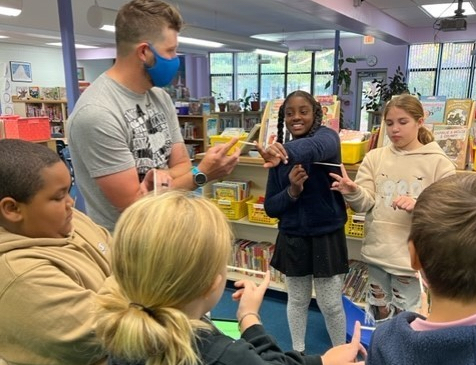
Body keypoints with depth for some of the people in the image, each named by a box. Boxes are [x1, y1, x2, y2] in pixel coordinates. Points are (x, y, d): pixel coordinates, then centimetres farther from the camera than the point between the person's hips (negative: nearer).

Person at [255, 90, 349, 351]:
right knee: (297, 300, 18)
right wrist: (292, 192, -21)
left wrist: (286, 152, -61)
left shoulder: (326, 136, -11)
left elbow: (315, 147, -39)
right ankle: (298, 352, 41)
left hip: (327, 237, -3)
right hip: (292, 239, 3)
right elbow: (270, 207, 0)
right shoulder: (279, 155, 0)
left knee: (330, 304, 10)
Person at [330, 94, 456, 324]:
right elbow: (366, 203, -5)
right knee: (378, 316, 20)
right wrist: (353, 193, -28)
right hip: (377, 252, 3)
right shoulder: (375, 157, 3)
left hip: (411, 257, -3)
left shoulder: (438, 162, -5)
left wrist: (418, 206, -27)